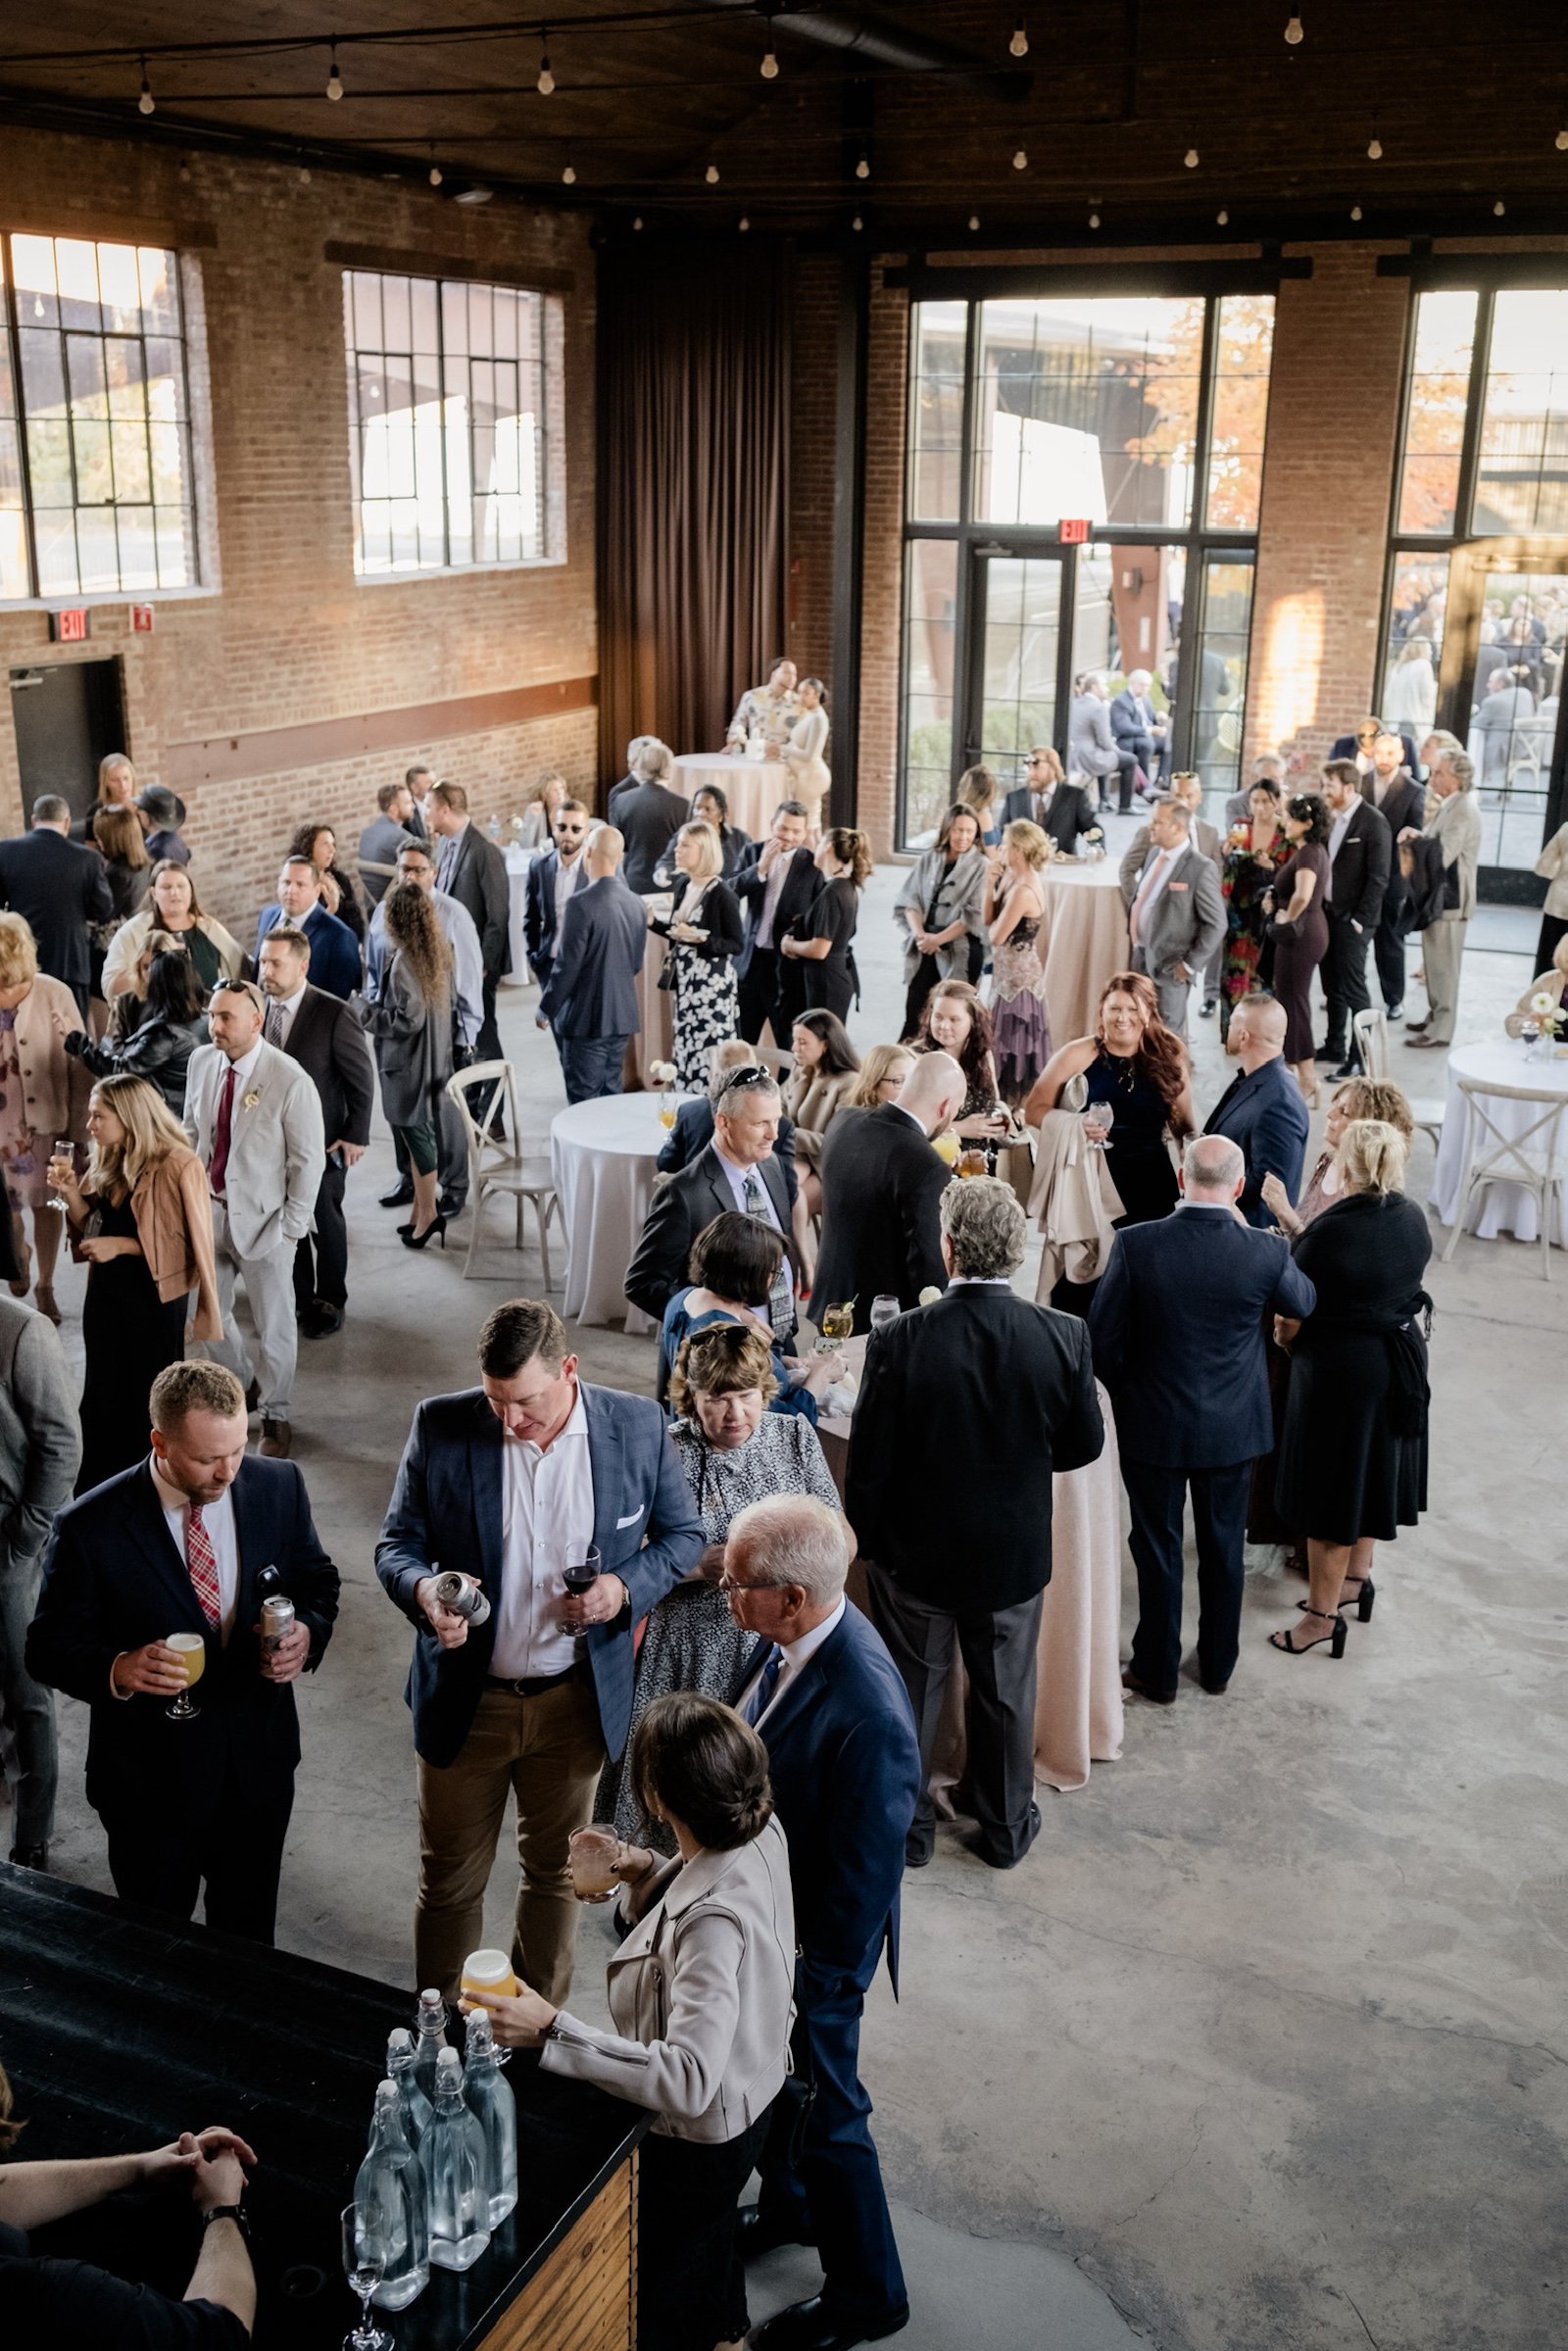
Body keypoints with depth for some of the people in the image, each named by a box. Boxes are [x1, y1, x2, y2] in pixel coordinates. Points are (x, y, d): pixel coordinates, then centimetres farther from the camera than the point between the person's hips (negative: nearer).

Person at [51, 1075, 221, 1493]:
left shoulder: (179, 1167, -19)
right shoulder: (107, 1162, 4)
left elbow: (191, 1243, -18)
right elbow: (91, 1226, 12)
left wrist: (122, 1245, -21)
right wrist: (70, 1193, -6)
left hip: (154, 1298, -7)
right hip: (105, 1292, 7)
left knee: (150, 1400, 9)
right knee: (101, 1396, 15)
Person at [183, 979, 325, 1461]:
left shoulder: (290, 1081, -19)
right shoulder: (201, 1062, -2)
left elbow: (309, 1160, -13)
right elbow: (192, 1131, 11)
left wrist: (292, 1226, -11)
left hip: (262, 1219, -5)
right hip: (208, 1210, 5)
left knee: (273, 1326, 8)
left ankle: (274, 1415, 29)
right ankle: (241, 1386, 43)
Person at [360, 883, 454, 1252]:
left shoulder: (405, 960, -21)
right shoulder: (436, 952, 4)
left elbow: (409, 1018, -22)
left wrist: (367, 1014, -10)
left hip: (409, 1063, -8)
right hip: (430, 1057, 9)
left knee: (416, 1133, 1)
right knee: (419, 1133, 15)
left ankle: (428, 1214, 10)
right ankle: (422, 1211, 22)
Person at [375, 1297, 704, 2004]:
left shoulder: (638, 1427, -10)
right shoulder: (440, 1426, -12)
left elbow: (682, 1535, 3)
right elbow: (396, 1543, -3)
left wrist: (626, 1587, -17)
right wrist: (423, 1589, -26)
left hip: (577, 1700, 1)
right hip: (465, 1699, -1)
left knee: (555, 1871, 20)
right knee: (449, 1880, 13)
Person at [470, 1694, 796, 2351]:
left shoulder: (716, 1917, -42)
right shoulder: (761, 1831, -17)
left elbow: (686, 2081, -44)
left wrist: (552, 2030, -45)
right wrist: (649, 1875, -12)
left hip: (697, 2137, -9)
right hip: (744, 2095, 9)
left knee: (662, 2282, 21)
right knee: (708, 2232, 37)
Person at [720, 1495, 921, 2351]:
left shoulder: (867, 1717, -39)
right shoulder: (792, 1637, -13)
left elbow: (862, 1881, -27)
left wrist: (814, 1985, -16)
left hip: (814, 1951, -8)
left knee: (821, 2111, 14)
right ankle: (787, 2206, 57)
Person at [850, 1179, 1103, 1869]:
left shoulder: (899, 1342, -24)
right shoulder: (1064, 1338, -19)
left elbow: (868, 1461, -15)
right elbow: (1085, 1444, -4)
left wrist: (864, 1538, 2)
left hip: (915, 1552, -1)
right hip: (1016, 1553, 2)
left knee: (910, 1689, 19)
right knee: (1006, 1693, 21)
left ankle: (906, 1828, 35)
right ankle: (1006, 1829, 38)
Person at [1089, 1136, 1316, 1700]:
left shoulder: (1135, 1245, -20)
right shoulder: (1266, 1253, -17)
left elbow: (1102, 1338, -11)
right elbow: (1303, 1302, 6)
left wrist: (1124, 1395, 7)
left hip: (1152, 1426, -1)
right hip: (1232, 1429, 2)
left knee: (1157, 1551, 13)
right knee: (1223, 1548, 19)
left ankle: (1157, 1670, 27)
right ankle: (1217, 1665, 35)